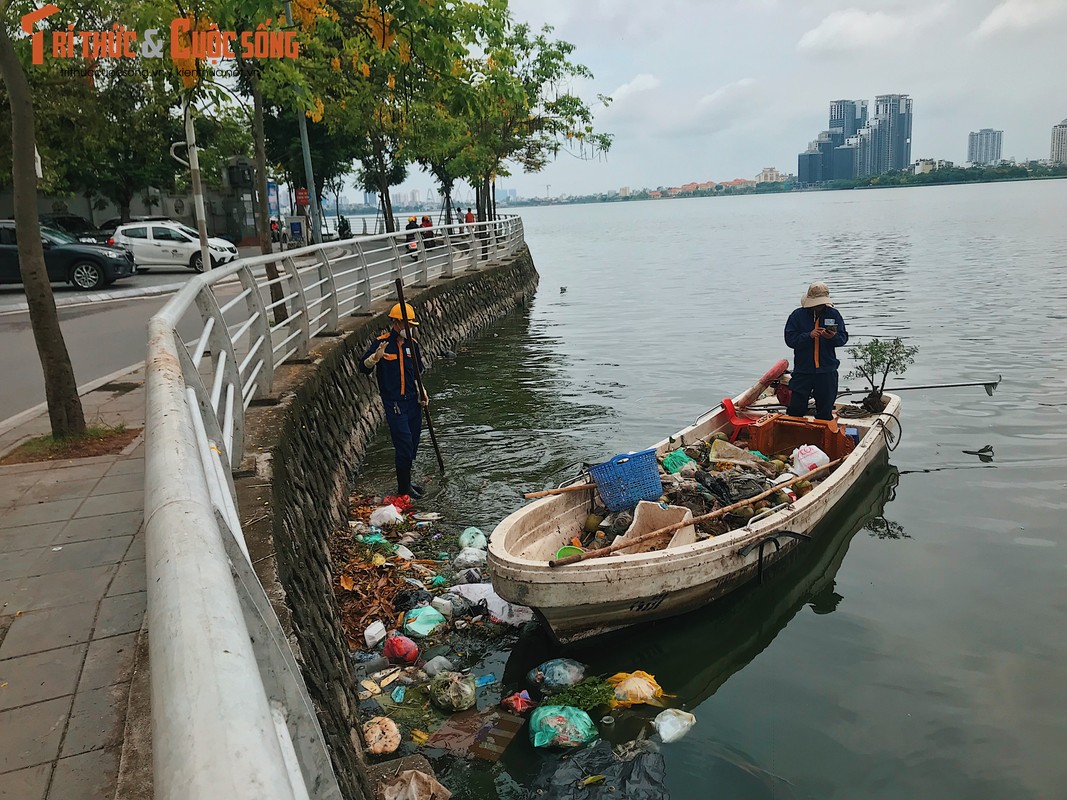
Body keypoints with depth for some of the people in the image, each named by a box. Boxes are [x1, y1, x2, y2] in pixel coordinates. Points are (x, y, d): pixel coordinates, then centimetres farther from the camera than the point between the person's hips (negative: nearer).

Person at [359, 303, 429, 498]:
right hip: (394, 403, -6)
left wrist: (421, 391, 7)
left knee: (413, 445, 12)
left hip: (413, 401, 6)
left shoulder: (412, 344, 10)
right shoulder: (380, 343, -7)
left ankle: (405, 482, 27)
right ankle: (404, 487, 5)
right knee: (405, 445, -9)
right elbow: (363, 368, -12)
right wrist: (375, 357, -31)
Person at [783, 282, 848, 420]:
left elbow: (843, 338, 2)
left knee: (825, 411, 10)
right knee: (796, 408, -1)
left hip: (827, 372, 1)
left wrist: (834, 337, -21)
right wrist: (809, 335, -22)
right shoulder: (798, 315, 0)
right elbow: (790, 339, -8)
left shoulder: (834, 314, 4)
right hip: (802, 370, -1)